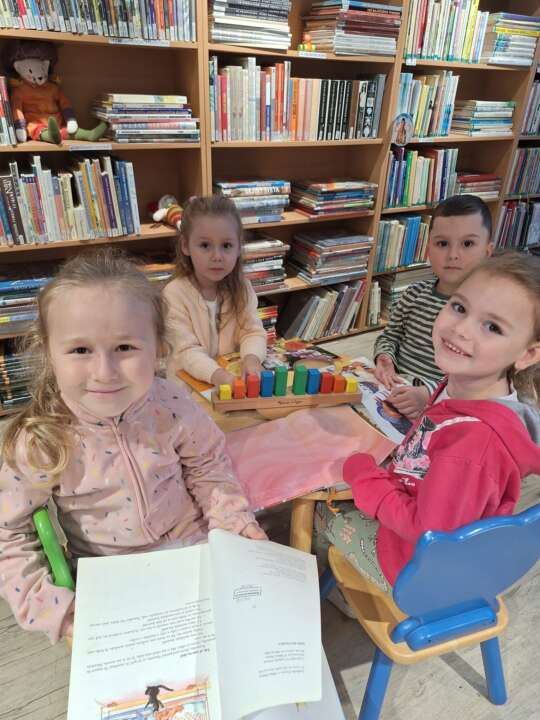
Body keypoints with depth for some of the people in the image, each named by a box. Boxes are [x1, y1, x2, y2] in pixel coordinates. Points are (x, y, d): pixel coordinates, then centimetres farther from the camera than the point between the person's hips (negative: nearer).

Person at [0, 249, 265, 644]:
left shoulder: (174, 408, -20)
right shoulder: (39, 443, -23)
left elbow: (207, 467, -1)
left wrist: (234, 520, -12)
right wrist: (56, 608, -16)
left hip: (193, 544, 2)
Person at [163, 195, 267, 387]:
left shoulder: (241, 287, -1)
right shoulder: (174, 294, -13)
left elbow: (253, 332, -4)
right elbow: (187, 352, -17)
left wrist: (251, 359, -25)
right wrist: (218, 375, -34)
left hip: (235, 374, 7)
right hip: (190, 380, -6)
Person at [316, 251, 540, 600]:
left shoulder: (477, 439, -41)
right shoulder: (464, 385, -15)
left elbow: (428, 527, -29)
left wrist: (363, 474, -21)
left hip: (419, 568, -7)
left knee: (316, 510, 10)